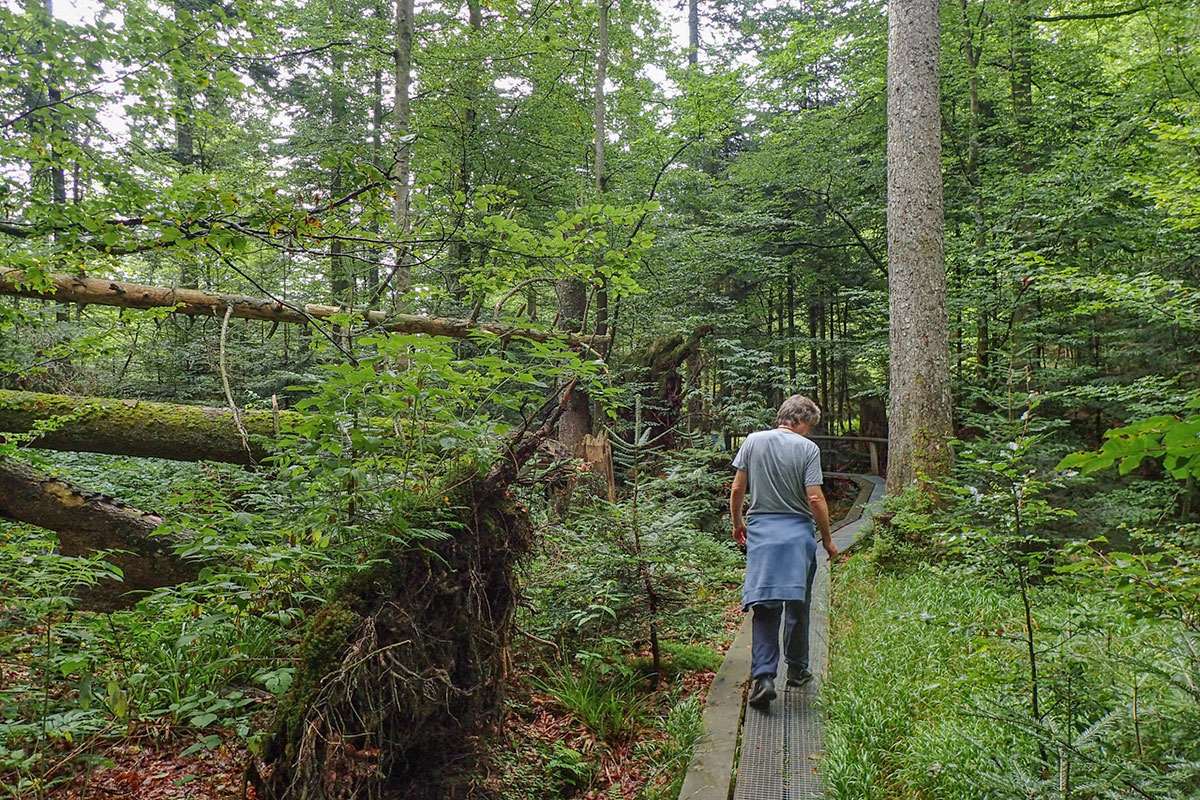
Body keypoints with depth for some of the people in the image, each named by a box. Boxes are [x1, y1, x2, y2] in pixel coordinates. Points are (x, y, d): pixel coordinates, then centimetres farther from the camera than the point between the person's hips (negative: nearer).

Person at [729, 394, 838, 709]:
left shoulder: (752, 441, 1)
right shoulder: (808, 448, -7)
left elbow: (737, 489, 4)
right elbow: (815, 499, -10)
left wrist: (737, 522, 19)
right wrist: (827, 539, 2)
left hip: (760, 532, 2)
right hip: (798, 534, -1)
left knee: (765, 607, 1)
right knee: (797, 605, 14)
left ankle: (763, 677, -10)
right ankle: (797, 669, 26)